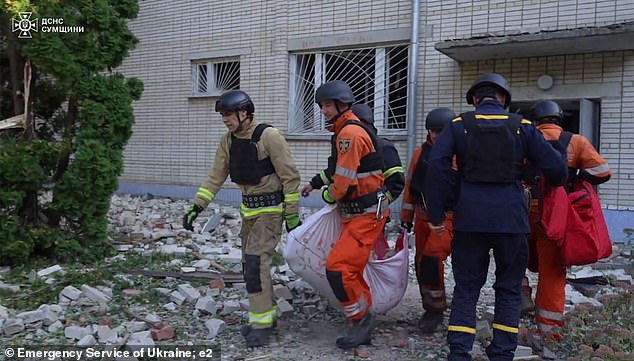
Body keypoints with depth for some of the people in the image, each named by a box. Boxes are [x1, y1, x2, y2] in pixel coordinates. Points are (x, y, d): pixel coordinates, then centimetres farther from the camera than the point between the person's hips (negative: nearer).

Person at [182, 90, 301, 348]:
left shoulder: (268, 136, -18)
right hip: (248, 208, 8)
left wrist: (292, 215, -13)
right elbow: (215, 178, 7)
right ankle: (266, 314, 26)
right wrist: (197, 207, -2)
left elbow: (290, 176, -14)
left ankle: (262, 323, -1)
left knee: (256, 262, -12)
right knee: (250, 265, 11)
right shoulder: (228, 141, 4)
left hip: (271, 208, -7)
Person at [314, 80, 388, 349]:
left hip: (366, 214, -10)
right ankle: (363, 327, 26)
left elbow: (344, 182, -20)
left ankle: (361, 318, 5)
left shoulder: (350, 133, -19)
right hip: (353, 212, 10)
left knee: (337, 267, -14)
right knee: (352, 271, 14)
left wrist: (330, 195, -2)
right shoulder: (344, 132, 14)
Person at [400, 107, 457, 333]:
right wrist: (406, 217, 16)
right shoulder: (420, 153, 7)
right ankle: (431, 309, 26)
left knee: (431, 259, -18)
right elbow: (410, 186, 14)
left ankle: (435, 310, 0)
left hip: (448, 218, -6)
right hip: (423, 217, 6)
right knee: (421, 262, 9)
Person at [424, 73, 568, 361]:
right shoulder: (521, 127, 5)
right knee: (508, 288, 14)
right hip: (511, 218, 0)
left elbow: (437, 167, -8)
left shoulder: (459, 125, 4)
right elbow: (556, 167, 4)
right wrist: (554, 182, 28)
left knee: (466, 287, 10)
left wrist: (435, 215, -4)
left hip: (470, 218, 0)